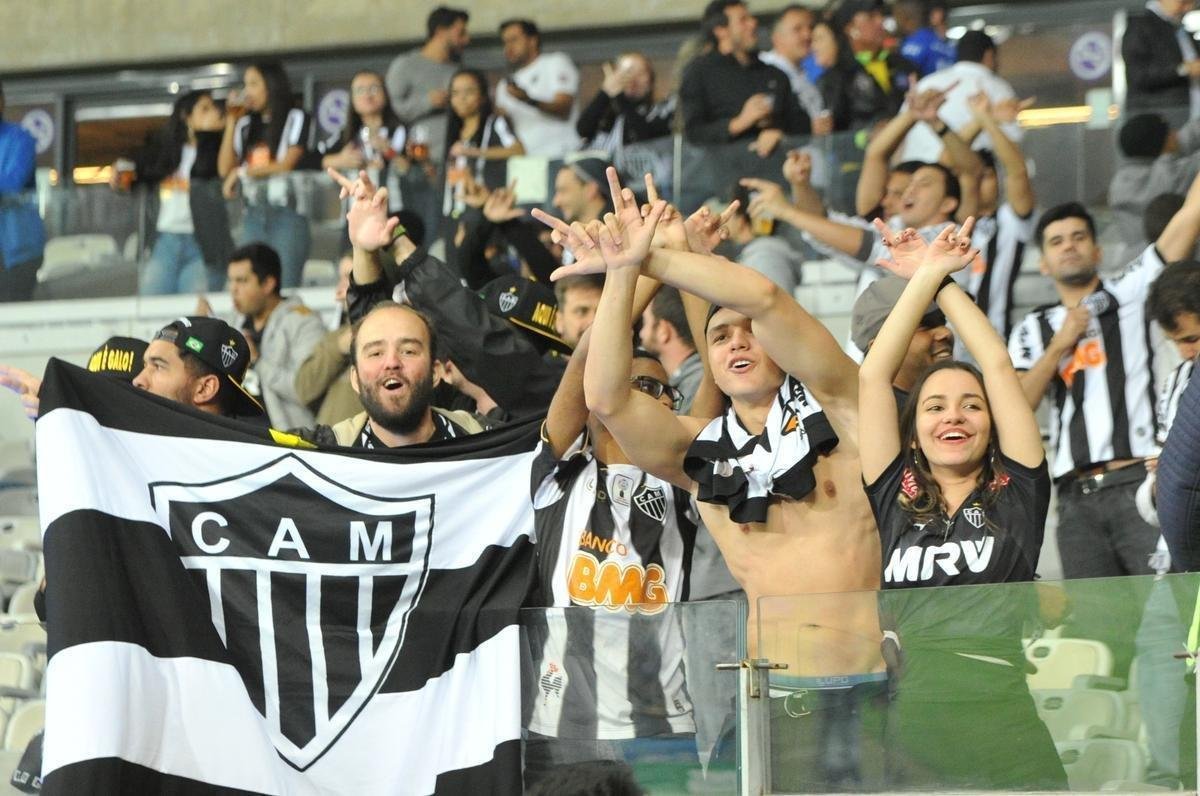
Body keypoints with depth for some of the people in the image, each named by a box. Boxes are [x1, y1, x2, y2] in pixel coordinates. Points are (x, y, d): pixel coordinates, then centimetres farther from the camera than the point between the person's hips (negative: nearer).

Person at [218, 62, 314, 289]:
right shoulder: (246, 125, 15)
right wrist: (231, 123, 8)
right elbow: (225, 169, 10)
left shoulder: (296, 119, 4)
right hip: (253, 216, 4)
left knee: (285, 286, -10)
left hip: (287, 213, -4)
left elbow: (287, 164, -4)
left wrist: (242, 172, 2)